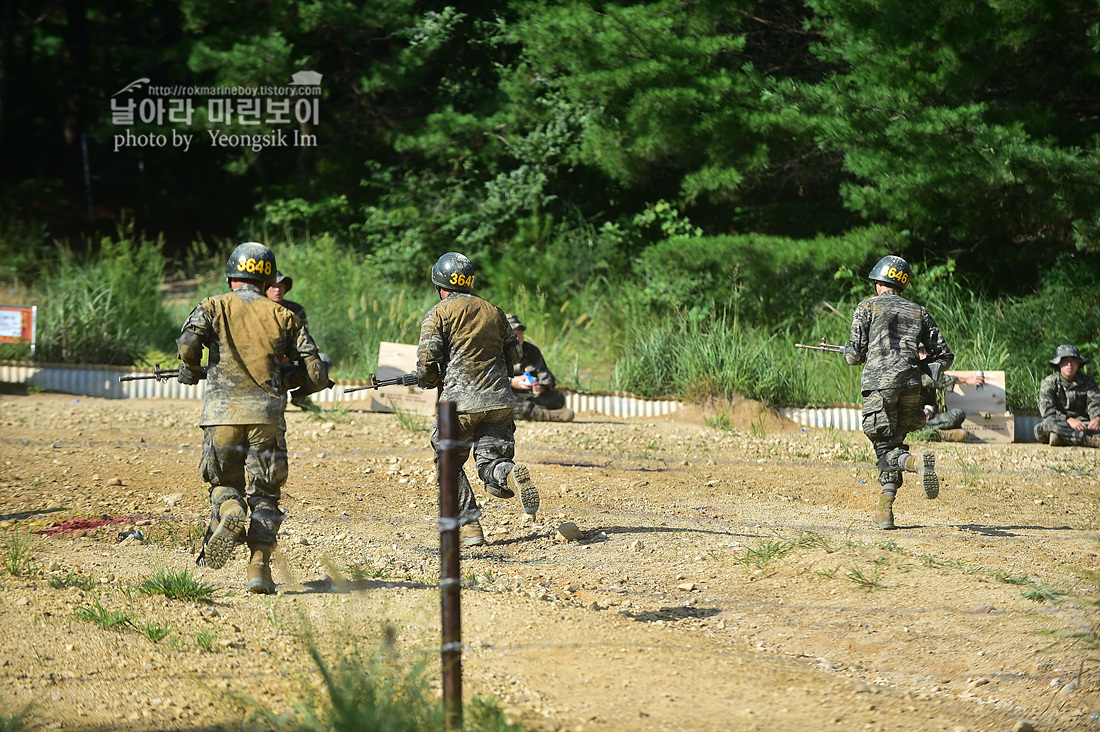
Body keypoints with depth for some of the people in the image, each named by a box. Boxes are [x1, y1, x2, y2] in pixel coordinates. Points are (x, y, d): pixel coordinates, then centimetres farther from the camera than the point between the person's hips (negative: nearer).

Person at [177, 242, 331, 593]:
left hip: (223, 411, -1)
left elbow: (188, 344, -11)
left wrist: (190, 373, 9)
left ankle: (230, 513, -17)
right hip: (267, 413, 1)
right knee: (264, 493, 9)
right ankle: (259, 566, -5)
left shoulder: (213, 308, 8)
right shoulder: (283, 317, 13)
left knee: (224, 482, 17)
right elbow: (316, 374, 10)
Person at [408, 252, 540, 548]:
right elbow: (513, 355, 18)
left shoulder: (439, 314, -1)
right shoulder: (493, 311, 14)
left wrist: (429, 380, 11)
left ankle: (468, 526, 4)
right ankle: (512, 475, -29)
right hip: (499, 400, 4)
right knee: (492, 462, 7)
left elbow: (426, 363, -9)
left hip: (460, 402, -4)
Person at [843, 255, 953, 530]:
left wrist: (849, 352, 27)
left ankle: (918, 462, -36)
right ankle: (885, 511, 10)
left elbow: (855, 355, 4)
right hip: (910, 385, 4)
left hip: (879, 383, -4)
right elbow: (945, 356, 16)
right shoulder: (918, 312, 18)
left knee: (886, 450, -3)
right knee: (893, 442, 16)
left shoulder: (868, 307, 9)